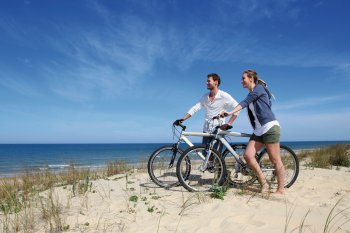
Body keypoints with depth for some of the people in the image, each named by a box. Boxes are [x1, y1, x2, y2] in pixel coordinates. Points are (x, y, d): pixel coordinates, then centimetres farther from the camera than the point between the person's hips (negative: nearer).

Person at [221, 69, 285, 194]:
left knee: (275, 160, -4)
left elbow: (245, 102, -18)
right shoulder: (251, 95, 21)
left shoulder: (259, 88, -3)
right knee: (248, 155, -6)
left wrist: (231, 112, -30)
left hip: (270, 127, -8)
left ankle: (281, 189, 7)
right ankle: (264, 184, 4)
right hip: (258, 130, 8)